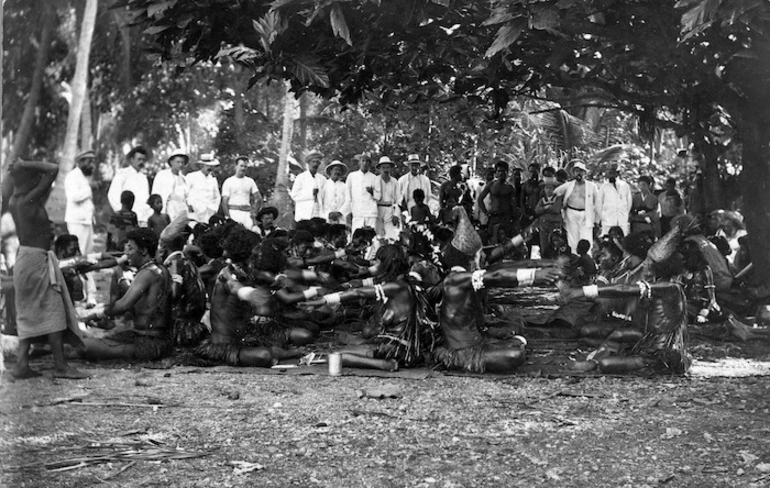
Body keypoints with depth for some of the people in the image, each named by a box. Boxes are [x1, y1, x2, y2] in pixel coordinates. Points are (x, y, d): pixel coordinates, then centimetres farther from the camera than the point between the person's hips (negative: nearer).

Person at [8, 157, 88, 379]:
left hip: (24, 258, 9)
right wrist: (24, 165, -14)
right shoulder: (29, 200, -18)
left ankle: (21, 363, 9)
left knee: (29, 313, 12)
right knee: (53, 311, -3)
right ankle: (60, 366, -2)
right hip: (37, 259, -9)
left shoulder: (14, 201, 6)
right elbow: (53, 169, -20)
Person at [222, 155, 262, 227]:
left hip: (247, 213, 3)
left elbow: (259, 199, 12)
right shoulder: (228, 182, 5)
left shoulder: (250, 181, 14)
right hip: (233, 212, -3)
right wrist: (228, 217, -12)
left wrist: (254, 212, -2)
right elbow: (224, 202, -1)